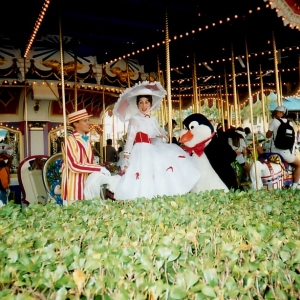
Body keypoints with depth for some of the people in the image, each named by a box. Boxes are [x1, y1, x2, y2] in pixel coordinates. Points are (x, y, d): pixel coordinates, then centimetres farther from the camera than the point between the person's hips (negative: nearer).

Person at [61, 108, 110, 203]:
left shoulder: (86, 140, 10)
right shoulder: (70, 140, -13)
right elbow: (74, 166, -21)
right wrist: (99, 168, -20)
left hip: (86, 182, 7)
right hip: (73, 184, -7)